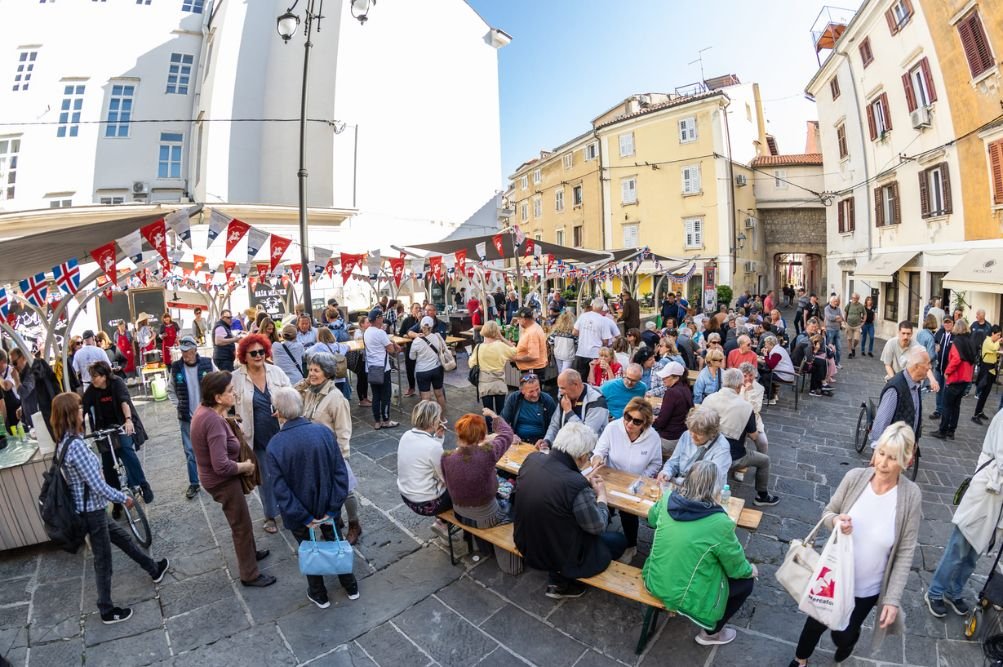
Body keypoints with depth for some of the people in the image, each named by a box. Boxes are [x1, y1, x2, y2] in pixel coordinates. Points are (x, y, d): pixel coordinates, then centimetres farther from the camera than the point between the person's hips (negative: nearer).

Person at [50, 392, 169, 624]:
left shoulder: (64, 441, 1)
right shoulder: (76, 445, -29)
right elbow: (98, 486, -26)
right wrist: (123, 498, -11)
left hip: (89, 508, 9)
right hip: (91, 510, -9)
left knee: (124, 538, 24)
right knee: (103, 560, 9)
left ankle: (154, 570, 42)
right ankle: (107, 611, 26)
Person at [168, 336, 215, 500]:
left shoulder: (207, 364, -10)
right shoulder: (176, 368, -3)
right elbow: (170, 390, 11)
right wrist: (177, 405, 1)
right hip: (186, 417, 2)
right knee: (190, 451, 8)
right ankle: (194, 483, 20)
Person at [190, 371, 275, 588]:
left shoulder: (205, 410, -4)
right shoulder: (214, 421, -33)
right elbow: (222, 466, -35)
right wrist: (246, 466, -18)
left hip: (215, 477, 9)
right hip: (222, 481, -9)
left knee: (240, 519, 28)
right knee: (241, 525, 9)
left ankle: (249, 552, 50)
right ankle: (250, 574, 26)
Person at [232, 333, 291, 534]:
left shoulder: (276, 371, -4)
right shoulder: (236, 378, -8)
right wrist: (238, 428, -6)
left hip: (281, 432, 1)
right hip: (258, 437, -1)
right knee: (265, 476, 12)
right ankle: (270, 515, 32)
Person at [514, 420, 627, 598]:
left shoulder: (532, 459, -15)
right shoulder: (577, 485, -33)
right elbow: (598, 527, -15)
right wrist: (601, 494, -1)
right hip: (559, 558, -6)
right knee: (620, 540, 16)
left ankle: (557, 578, 22)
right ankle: (560, 581, 16)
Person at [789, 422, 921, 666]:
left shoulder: (911, 496, -20)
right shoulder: (855, 477, -17)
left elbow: (905, 552, -12)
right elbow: (827, 512, -4)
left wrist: (893, 599, -13)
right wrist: (835, 520, -28)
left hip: (868, 588, 0)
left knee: (843, 635, 19)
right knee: (816, 623, 18)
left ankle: (847, 644, 58)